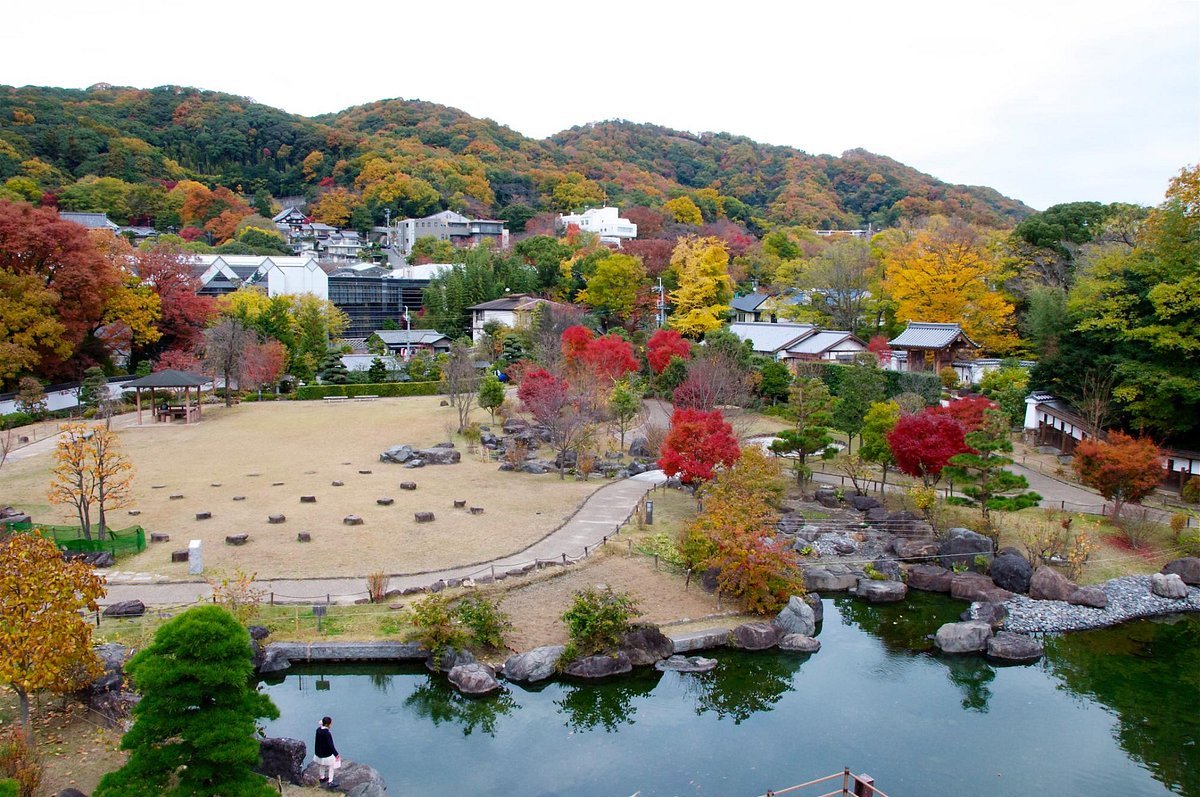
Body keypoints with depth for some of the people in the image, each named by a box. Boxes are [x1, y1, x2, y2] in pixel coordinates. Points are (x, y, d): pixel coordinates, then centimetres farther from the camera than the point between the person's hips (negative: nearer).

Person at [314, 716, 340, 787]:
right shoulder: (327, 733, -32)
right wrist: (336, 754, -21)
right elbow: (331, 745, -28)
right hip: (327, 753, -8)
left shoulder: (318, 729, -9)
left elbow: (317, 741, 7)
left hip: (319, 752, 8)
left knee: (321, 765, 28)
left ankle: (322, 777, 46)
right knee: (331, 767, 10)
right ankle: (330, 782, 17)